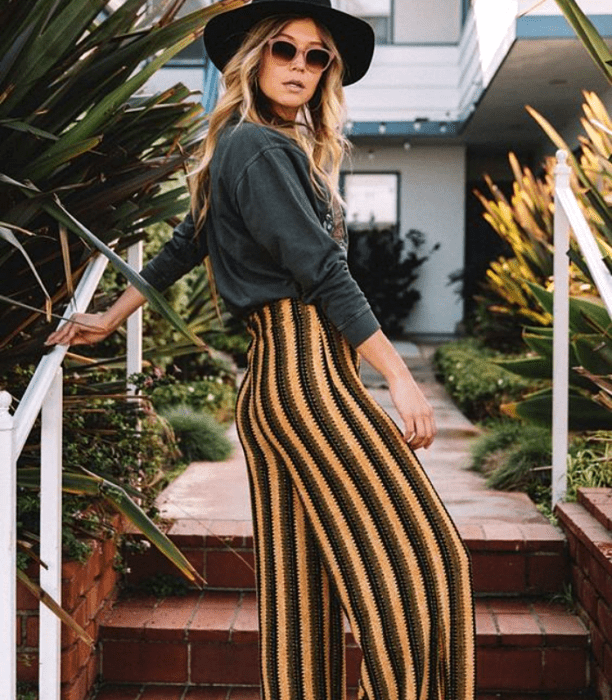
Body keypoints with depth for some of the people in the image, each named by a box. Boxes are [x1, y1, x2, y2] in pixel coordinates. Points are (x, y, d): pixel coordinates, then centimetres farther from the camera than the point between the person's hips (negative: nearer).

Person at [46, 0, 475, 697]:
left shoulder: (248, 147, 22)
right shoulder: (260, 149, -9)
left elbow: (183, 247, 29)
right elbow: (323, 271, -15)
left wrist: (110, 319, 37)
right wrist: (399, 376, -16)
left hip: (272, 379, 10)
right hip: (308, 370, -10)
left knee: (301, 580, 7)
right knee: (414, 558, -9)